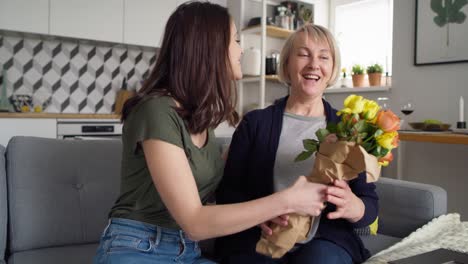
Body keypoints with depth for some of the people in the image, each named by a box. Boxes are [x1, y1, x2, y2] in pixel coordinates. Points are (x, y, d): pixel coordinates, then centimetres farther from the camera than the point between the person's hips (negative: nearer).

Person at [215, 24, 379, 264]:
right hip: (258, 241, 0)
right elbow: (227, 192, 1)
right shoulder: (255, 123, 4)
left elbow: (370, 205, 4)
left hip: (325, 241, 0)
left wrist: (353, 207, -20)